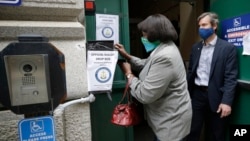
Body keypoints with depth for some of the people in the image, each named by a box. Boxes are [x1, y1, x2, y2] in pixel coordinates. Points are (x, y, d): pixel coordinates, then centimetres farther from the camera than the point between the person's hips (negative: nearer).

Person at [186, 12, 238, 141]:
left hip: (215, 97, -3)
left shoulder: (228, 48, -6)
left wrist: (227, 101, -18)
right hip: (196, 94, 4)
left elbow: (230, 77, -11)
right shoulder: (196, 47, 8)